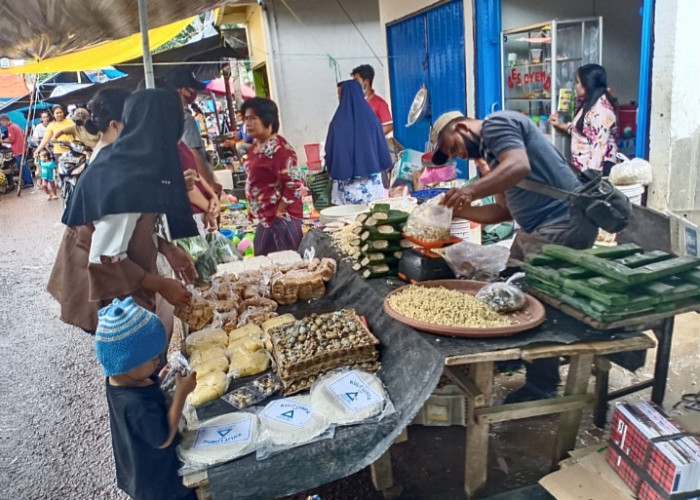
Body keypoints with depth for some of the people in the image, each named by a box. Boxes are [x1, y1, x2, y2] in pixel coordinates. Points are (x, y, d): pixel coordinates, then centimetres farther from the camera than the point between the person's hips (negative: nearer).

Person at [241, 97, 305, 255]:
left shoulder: (279, 148, -19)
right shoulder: (255, 146, 9)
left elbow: (294, 185, -22)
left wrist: (278, 214, -17)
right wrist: (253, 210, 15)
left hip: (281, 218, -9)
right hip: (265, 219, 10)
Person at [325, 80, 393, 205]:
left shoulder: (338, 122, -7)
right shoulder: (370, 117, -3)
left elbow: (330, 150, -1)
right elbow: (381, 145, 3)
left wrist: (333, 170, 14)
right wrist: (381, 166, 17)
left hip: (345, 176, -1)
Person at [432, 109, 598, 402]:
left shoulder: (496, 124, -7)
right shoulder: (491, 152, 21)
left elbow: (520, 166, -27)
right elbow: (504, 210, 18)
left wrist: (472, 190, -34)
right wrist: (460, 210, 10)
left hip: (564, 225, -10)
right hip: (535, 229, 10)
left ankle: (541, 388, 10)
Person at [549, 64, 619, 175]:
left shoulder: (601, 109, -18)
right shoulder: (590, 105, 15)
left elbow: (599, 146, -24)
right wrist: (561, 125, 25)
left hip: (596, 168, -10)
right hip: (583, 167, 10)